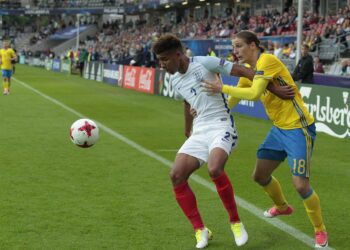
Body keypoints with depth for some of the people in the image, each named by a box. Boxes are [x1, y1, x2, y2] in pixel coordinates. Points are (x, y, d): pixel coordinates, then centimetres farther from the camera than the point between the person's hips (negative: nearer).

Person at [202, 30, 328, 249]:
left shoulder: (266, 61, -19)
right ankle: (283, 207, 46)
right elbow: (233, 99, 13)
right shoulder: (249, 69, 8)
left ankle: (320, 231, 9)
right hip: (279, 128, 9)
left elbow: (254, 93, -31)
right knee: (260, 176, 16)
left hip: (298, 128, -9)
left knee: (301, 185, -13)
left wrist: (223, 88, -25)